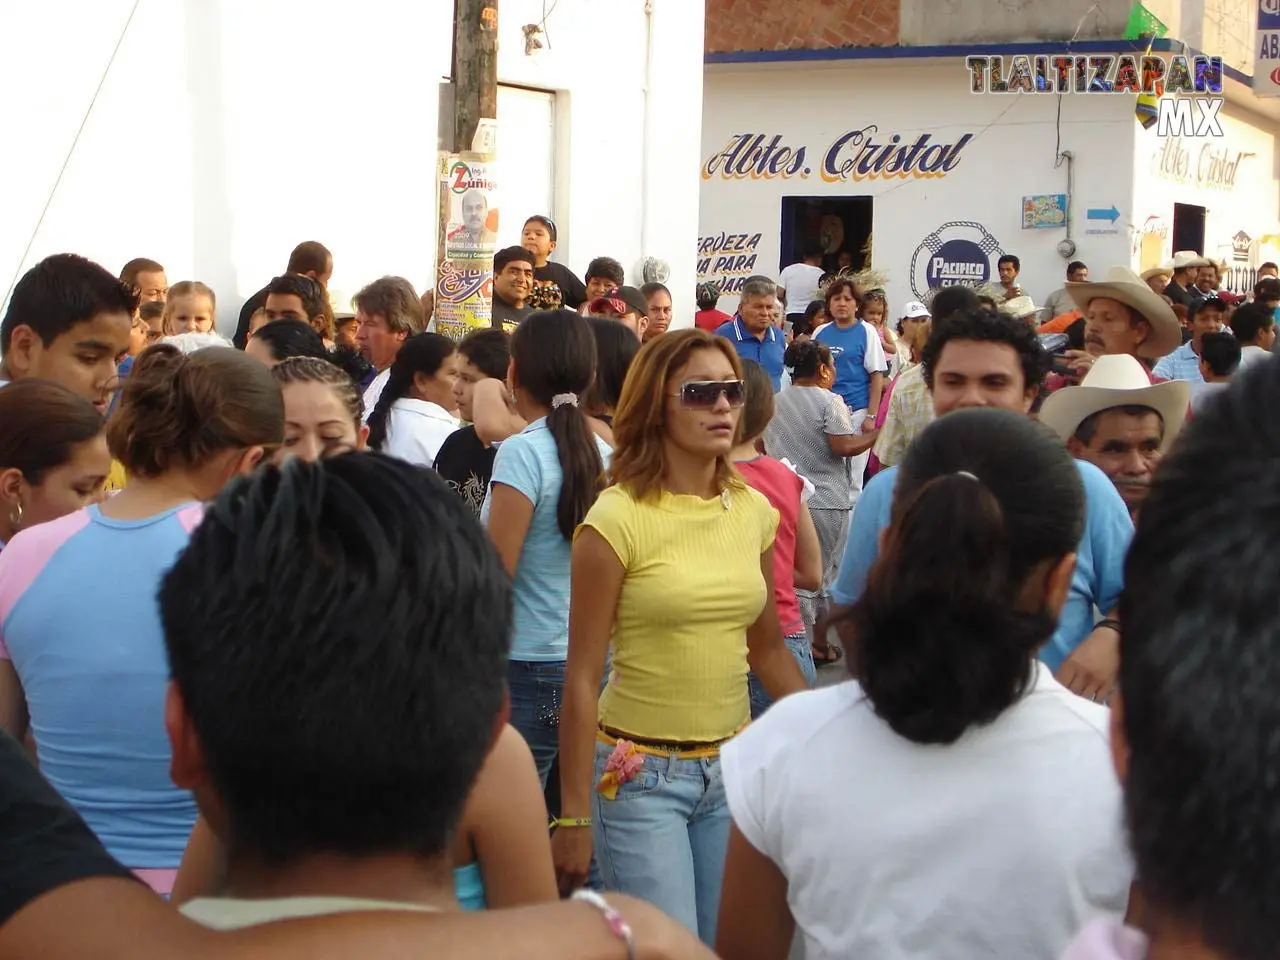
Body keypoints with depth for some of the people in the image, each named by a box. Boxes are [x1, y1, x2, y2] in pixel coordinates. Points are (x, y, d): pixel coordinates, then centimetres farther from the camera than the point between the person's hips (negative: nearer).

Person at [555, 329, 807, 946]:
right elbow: (582, 678, -11)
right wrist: (574, 817, -11)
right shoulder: (619, 518, -12)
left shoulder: (754, 512, 4)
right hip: (641, 774, -5)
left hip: (732, 767, 6)